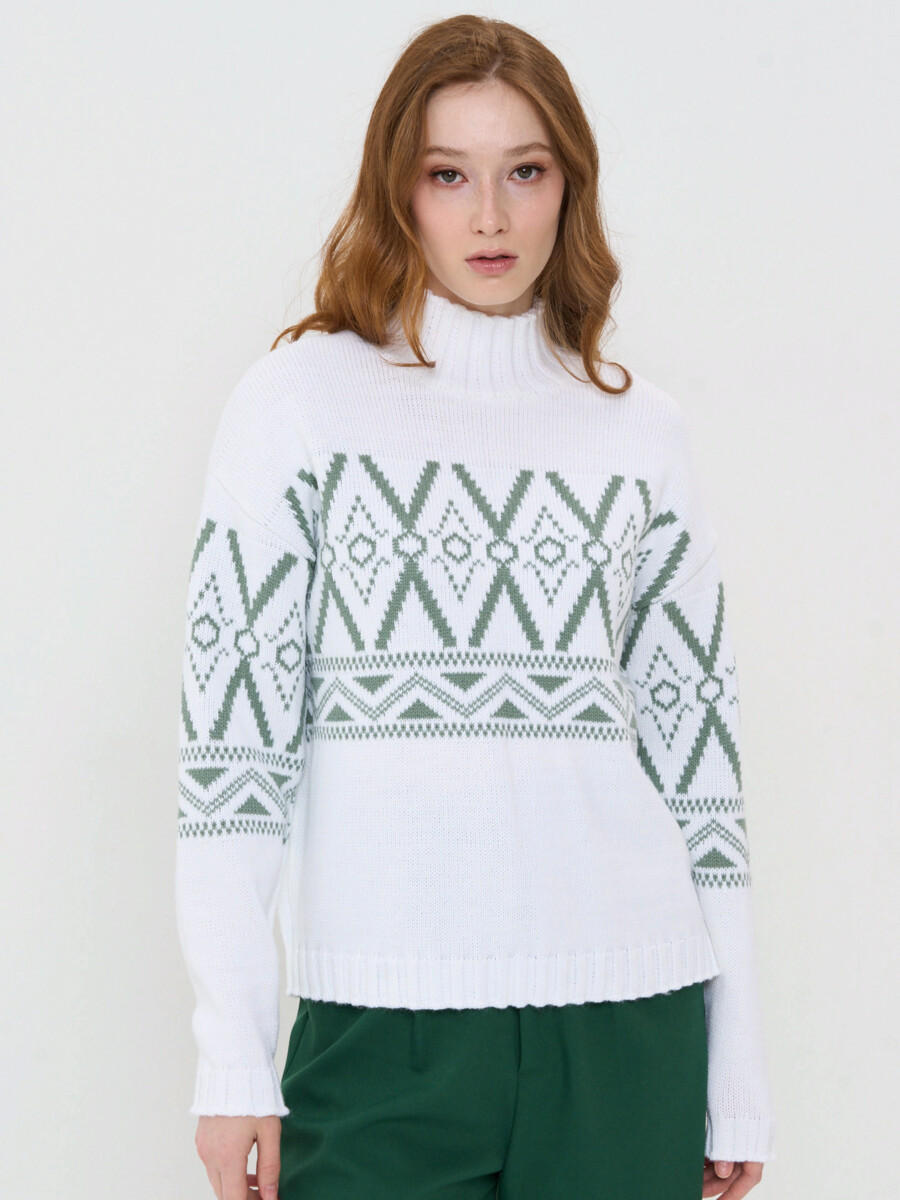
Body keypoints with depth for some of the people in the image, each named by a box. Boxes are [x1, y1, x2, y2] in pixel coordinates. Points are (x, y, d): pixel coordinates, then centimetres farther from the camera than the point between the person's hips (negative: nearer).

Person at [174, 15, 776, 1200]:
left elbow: (694, 737, 9)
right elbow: (231, 729, -3)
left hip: (628, 1019, 2)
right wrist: (233, 1060, -8)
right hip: (386, 1014, -2)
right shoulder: (301, 400, 2)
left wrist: (739, 1079, 7)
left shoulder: (643, 427, 10)